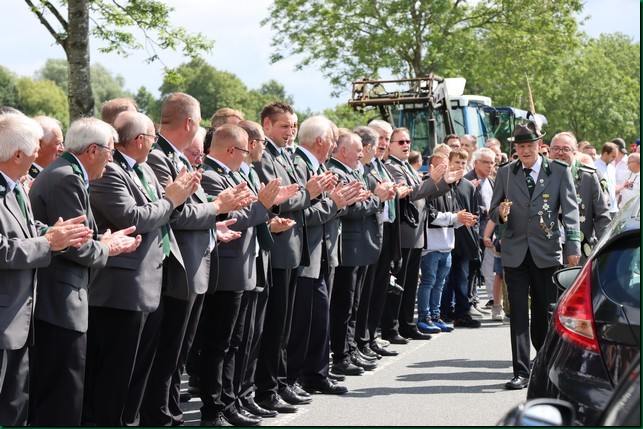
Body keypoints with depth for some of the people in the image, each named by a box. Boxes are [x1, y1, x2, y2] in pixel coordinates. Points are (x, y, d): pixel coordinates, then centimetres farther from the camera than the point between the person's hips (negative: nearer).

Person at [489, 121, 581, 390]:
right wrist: (501, 213, -14)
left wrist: (573, 246, -13)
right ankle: (521, 372, 1)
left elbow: (570, 210, -2)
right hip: (515, 253, 1)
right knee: (518, 314, -2)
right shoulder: (505, 173, 8)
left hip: (547, 252, -1)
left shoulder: (559, 172, 2)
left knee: (545, 313, 6)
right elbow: (493, 213, 11)